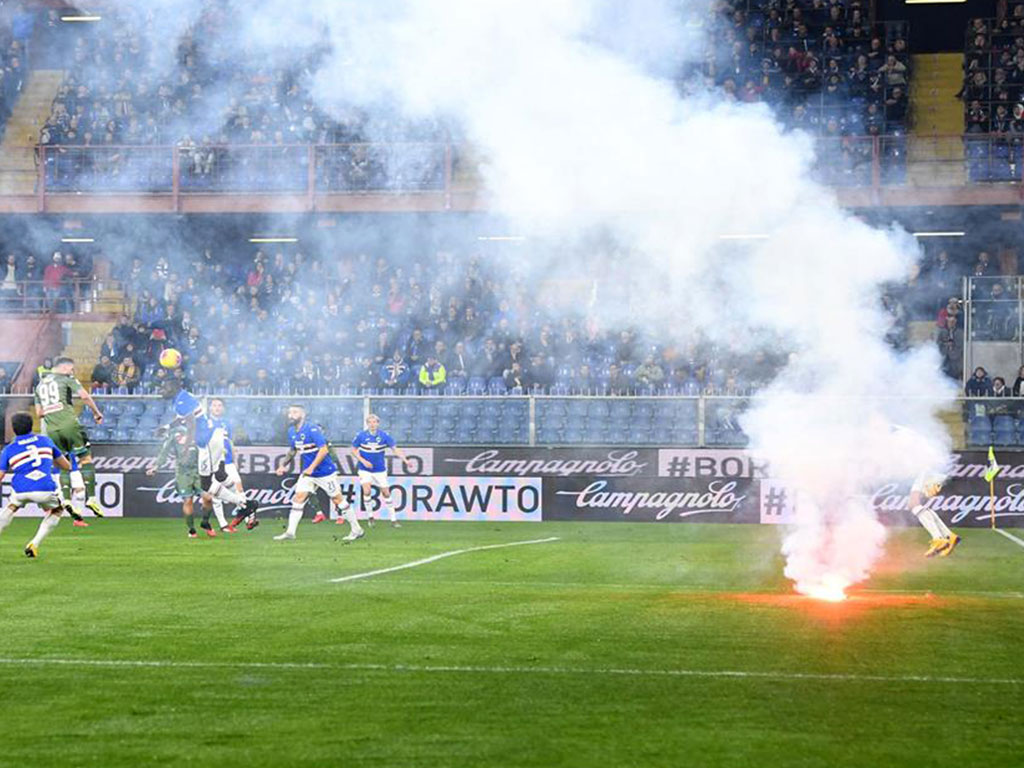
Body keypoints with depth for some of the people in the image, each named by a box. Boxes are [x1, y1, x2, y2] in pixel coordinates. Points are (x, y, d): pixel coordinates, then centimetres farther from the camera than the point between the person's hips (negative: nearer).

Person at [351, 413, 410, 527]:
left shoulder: (384, 436, -9)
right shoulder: (361, 436, -10)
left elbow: (395, 449, -9)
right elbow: (354, 450, 0)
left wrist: (405, 459, -24)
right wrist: (363, 461, -15)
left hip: (380, 470, 1)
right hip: (365, 469, -1)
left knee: (386, 493, 4)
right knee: (366, 491, -19)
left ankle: (393, 520, 14)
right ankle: (370, 517, 0)